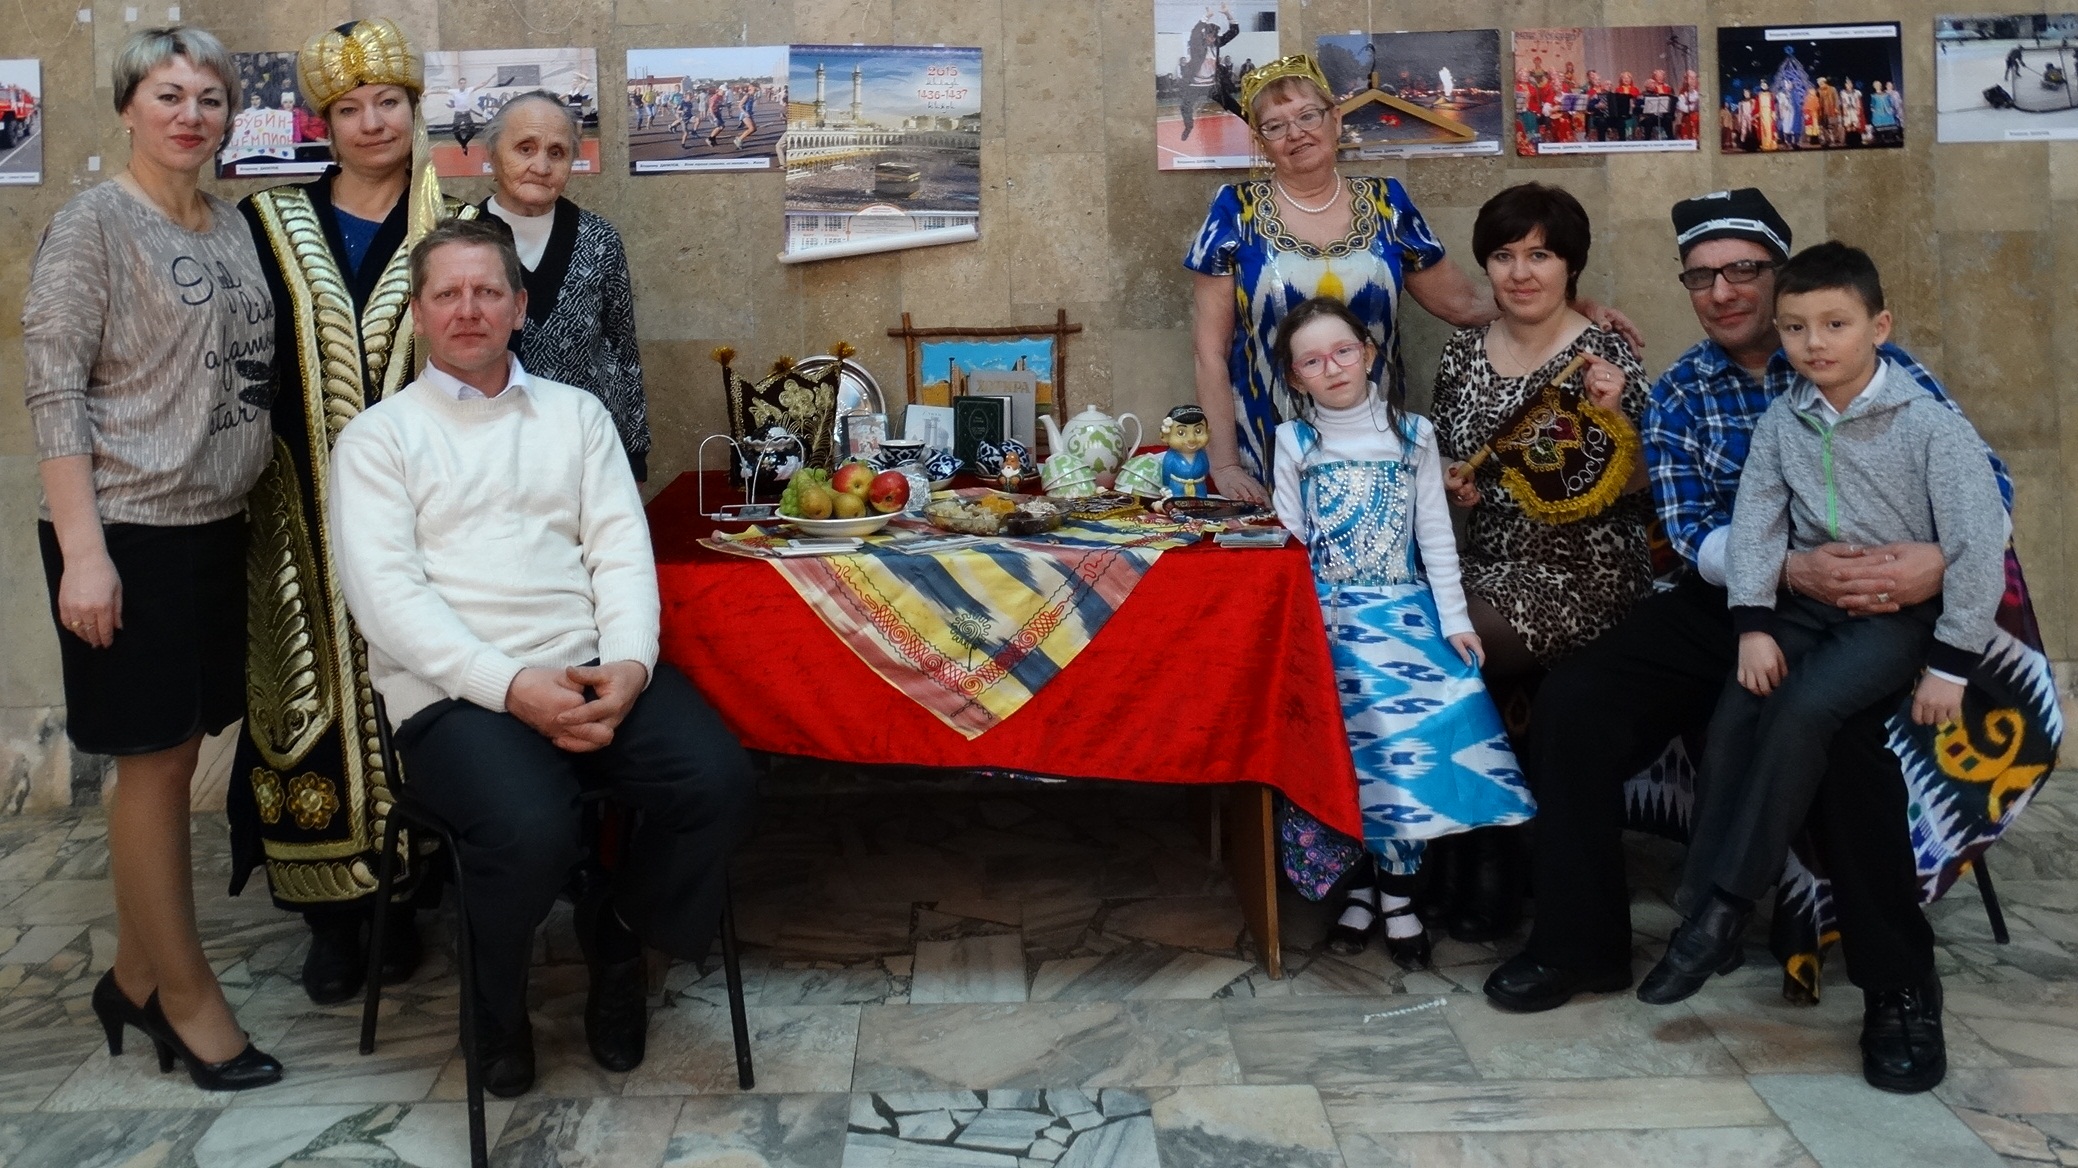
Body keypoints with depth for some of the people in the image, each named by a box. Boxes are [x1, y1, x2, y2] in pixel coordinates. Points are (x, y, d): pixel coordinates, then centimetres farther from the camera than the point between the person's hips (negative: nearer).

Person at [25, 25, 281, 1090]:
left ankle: (135, 977, 23)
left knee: (172, 755, 11)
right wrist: (81, 550, -18)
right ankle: (185, 992, 12)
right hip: (127, 529, -6)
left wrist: (250, 494, 12)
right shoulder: (93, 223, -7)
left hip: (214, 525, 6)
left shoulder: (231, 225, 12)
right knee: (155, 759, 0)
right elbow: (51, 392, -12)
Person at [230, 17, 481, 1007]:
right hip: (304, 512, 0)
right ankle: (330, 914, 10)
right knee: (309, 697, -1)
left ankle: (400, 897, 16)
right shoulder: (270, 226, 6)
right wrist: (242, 490, -3)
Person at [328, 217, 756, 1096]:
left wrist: (629, 666, -12)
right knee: (533, 830, -33)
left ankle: (617, 934, 8)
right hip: (457, 690, -3)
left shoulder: (576, 414, 18)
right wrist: (513, 685, -17)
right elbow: (385, 594, -5)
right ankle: (496, 1002, 3)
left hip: (595, 671, 3)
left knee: (719, 783, -24)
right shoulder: (379, 437, 8)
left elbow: (622, 549, 8)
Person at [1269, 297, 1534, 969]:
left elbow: (1435, 534, 6)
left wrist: (1454, 619, -2)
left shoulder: (1411, 434, 9)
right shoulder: (1294, 442, 8)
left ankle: (1393, 887, -8)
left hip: (1404, 607, 1)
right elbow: (1290, 545, 5)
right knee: (1366, 721, -22)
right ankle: (1366, 884, -6)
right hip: (1329, 615, -1)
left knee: (1422, 715, -21)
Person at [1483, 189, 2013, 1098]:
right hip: (1724, 608, 4)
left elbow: (1984, 477, -4)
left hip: (1855, 612, -3)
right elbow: (1693, 537, -5)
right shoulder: (1678, 397, 8)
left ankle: (1898, 988, -17)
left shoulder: (1864, 362, 0)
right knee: (1572, 707, -14)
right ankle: (1581, 942, 1)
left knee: (1843, 734, -34)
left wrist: (1937, 559, -26)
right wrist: (1794, 569, -24)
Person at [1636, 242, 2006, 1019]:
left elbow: (1978, 543, -13)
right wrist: (1753, 624, -12)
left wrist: (1951, 664, -14)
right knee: (1731, 720, -17)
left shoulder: (1929, 424, -11)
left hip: (1900, 612, -5)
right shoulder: (1782, 422, 4)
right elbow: (1754, 523, 0)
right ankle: (1701, 911, -12)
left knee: (1802, 711, -28)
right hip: (1808, 604, 5)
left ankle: (1728, 902, -21)